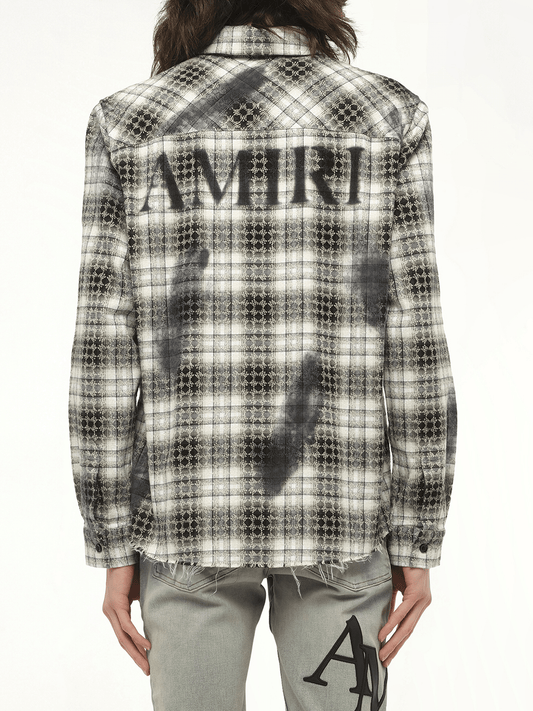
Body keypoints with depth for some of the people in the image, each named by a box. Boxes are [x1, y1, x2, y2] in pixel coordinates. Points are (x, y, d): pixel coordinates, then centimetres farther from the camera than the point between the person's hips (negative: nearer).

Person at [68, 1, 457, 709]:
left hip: (191, 504, 1)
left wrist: (112, 545, 2)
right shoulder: (387, 116, -1)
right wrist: (418, 539, 1)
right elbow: (413, 348, -5)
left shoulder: (128, 121, 0)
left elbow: (104, 353, -4)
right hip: (340, 506, 0)